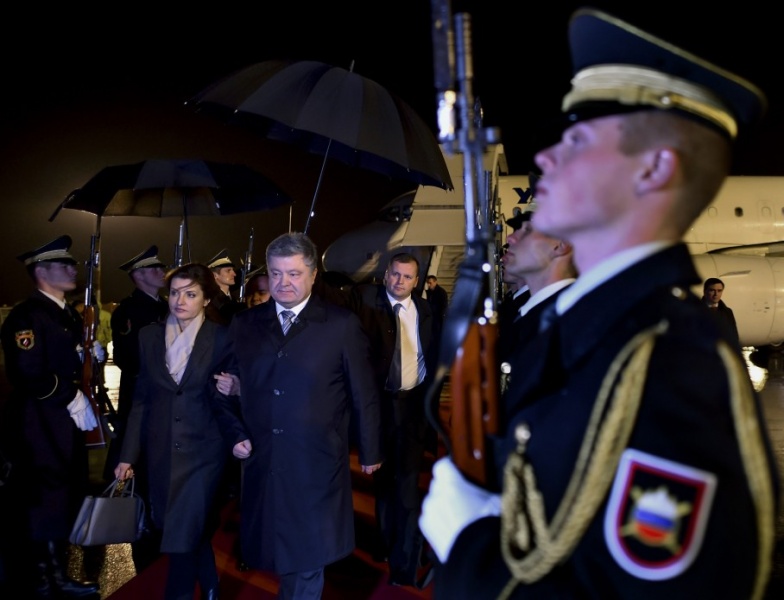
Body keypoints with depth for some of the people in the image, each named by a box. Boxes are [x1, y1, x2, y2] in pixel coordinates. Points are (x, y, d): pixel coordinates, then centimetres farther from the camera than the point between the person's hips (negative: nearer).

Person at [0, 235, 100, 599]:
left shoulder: (69, 315, 15)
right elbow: (29, 375, -22)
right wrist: (72, 399, -14)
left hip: (68, 423, 9)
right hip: (40, 428, -9)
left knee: (66, 504, 15)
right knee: (40, 508, 2)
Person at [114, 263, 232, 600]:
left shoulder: (222, 338, -7)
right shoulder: (149, 336, 4)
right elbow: (141, 399, 7)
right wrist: (129, 454, 7)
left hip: (202, 449, -4)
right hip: (161, 449, 4)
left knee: (182, 535, -5)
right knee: (192, 530, 15)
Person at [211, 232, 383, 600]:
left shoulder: (342, 325, -5)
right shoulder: (244, 325, 6)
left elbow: (364, 394, 0)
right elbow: (228, 388, 13)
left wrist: (369, 451, 4)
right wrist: (236, 433, -1)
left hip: (316, 466, -3)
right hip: (261, 464, 3)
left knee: (308, 560, 9)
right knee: (277, 552, 15)